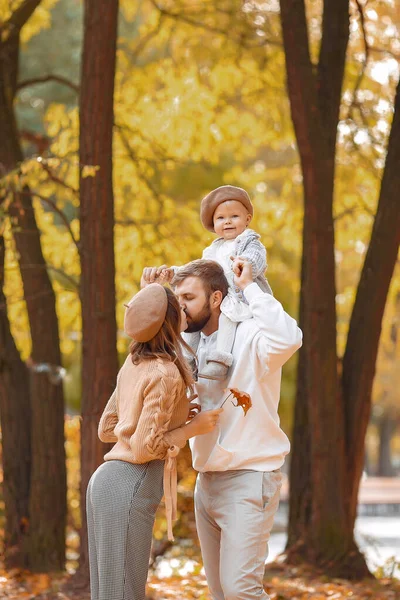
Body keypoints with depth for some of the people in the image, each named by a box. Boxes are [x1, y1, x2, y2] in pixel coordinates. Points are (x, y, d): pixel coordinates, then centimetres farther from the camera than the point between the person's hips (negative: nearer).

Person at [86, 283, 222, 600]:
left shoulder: (134, 364, 12)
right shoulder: (166, 375, -14)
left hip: (107, 479, 9)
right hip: (129, 489, -9)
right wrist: (193, 428, -4)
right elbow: (143, 449, -16)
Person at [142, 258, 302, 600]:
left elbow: (288, 339, -34)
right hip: (207, 480, 8)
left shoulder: (250, 338, -14)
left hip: (249, 478, -8)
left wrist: (249, 287, -23)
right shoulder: (191, 345, 10)